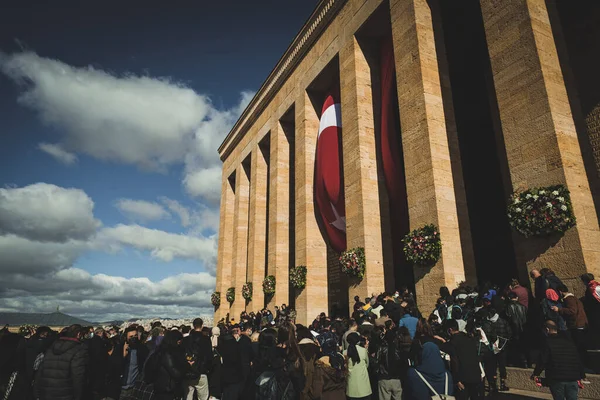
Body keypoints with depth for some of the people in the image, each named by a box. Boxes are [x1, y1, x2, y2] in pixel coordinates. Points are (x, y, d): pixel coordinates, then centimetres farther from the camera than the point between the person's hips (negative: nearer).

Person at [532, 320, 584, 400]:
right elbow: (578, 360, 13)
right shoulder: (569, 341, 9)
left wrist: (535, 374, 3)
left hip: (556, 379, -4)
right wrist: (581, 376, 23)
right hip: (572, 379, 4)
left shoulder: (548, 343, -7)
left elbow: (542, 360, -9)